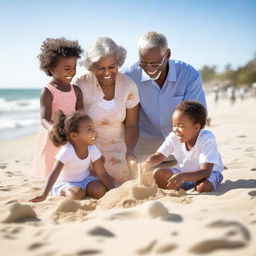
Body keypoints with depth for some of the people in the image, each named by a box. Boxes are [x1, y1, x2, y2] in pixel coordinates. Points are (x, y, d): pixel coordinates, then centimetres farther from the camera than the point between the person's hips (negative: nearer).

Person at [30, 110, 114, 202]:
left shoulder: (92, 149, -13)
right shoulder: (67, 151, -28)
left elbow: (102, 173, -10)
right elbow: (54, 173, -32)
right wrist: (44, 195, -40)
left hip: (84, 180, 5)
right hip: (64, 183, -5)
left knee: (101, 191, -20)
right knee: (77, 194, -35)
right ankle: (63, 192, -5)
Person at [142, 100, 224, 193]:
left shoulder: (207, 140, -30)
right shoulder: (174, 137, -15)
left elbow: (205, 171, -37)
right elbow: (158, 156, -9)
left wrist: (182, 176, -53)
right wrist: (146, 165, -34)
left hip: (209, 172, -3)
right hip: (183, 171, 4)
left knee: (204, 186, -36)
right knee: (157, 174, -16)